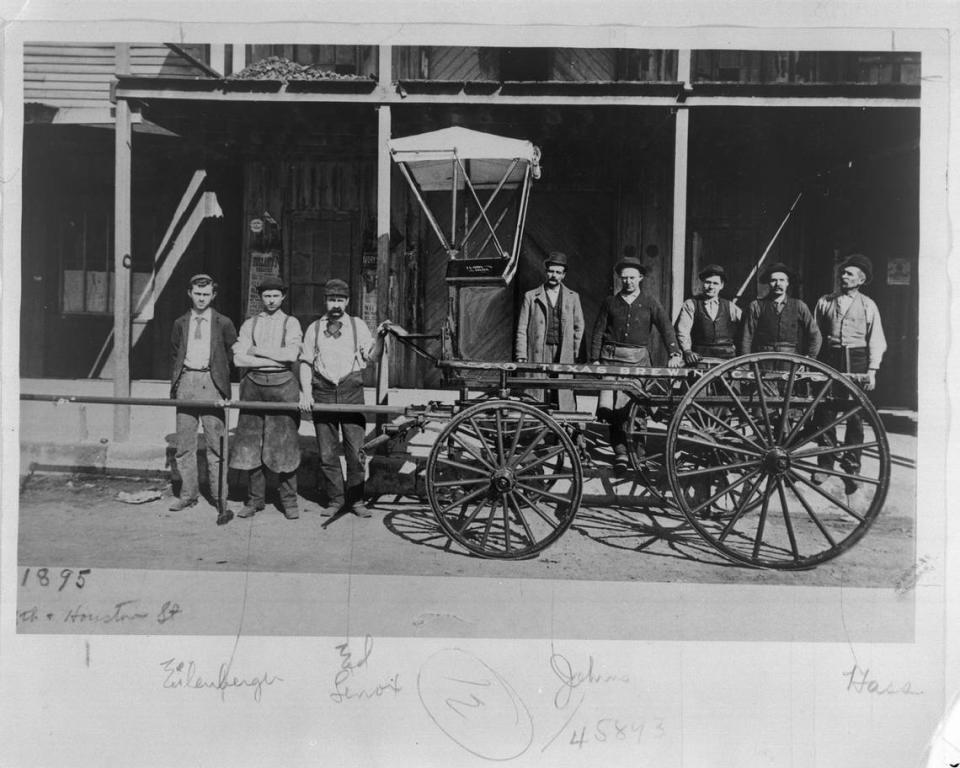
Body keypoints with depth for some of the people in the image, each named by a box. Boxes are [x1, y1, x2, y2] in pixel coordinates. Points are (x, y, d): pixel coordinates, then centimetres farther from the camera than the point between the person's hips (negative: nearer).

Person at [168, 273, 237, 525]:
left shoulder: (223, 324, 5)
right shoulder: (180, 323, 15)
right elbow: (174, 355, 19)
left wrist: (224, 383, 0)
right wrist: (175, 383, 10)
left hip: (212, 383, -3)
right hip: (185, 383, 4)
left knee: (216, 442, -5)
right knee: (184, 442, 6)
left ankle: (220, 498, 0)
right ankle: (188, 493, 17)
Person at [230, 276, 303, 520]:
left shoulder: (291, 323, 6)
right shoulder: (249, 324, 11)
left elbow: (292, 354, -11)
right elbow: (238, 359, -2)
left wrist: (258, 350, -5)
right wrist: (276, 359, -7)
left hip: (283, 384, -2)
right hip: (254, 384, 2)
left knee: (285, 442, -2)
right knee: (251, 442, 3)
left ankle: (288, 500, 6)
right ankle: (256, 499, 13)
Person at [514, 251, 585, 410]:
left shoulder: (573, 297, 14)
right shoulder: (531, 296, 9)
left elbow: (579, 327, 19)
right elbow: (522, 329, 7)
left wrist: (574, 352, 12)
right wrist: (521, 358, 0)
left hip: (564, 357, 1)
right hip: (538, 354, -1)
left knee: (565, 396, -6)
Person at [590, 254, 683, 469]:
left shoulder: (649, 302, 10)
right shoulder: (610, 302, 13)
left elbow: (666, 328, 2)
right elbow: (598, 332, 14)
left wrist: (674, 354, -12)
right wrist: (595, 359, 6)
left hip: (638, 358, -1)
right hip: (611, 357, 1)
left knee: (630, 407, -10)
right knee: (608, 407, -11)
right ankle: (620, 449, 1)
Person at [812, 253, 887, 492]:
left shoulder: (868, 305, 7)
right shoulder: (825, 302, 11)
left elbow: (876, 341, 4)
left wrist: (872, 371, -6)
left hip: (857, 359, -1)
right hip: (829, 358, 1)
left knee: (855, 416, 0)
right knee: (825, 413, -1)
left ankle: (851, 469, 8)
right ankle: (825, 463, 10)